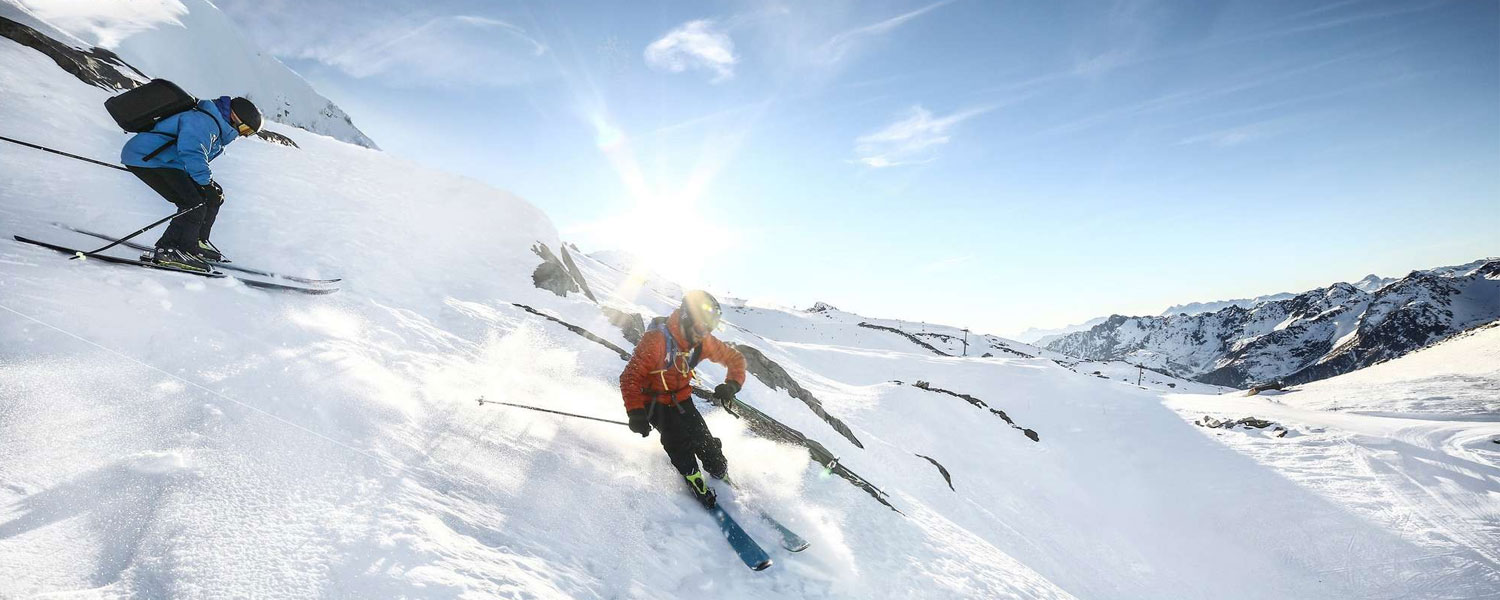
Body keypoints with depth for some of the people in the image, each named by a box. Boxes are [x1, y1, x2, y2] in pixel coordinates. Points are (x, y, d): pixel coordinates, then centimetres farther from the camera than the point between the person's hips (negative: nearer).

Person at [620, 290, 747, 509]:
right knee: (678, 437, -28)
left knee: (706, 443, -9)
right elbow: (630, 376, -25)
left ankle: (723, 479, 13)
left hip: (682, 400, 4)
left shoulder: (703, 342, -10)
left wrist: (731, 385, -19)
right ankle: (693, 477, -9)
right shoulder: (656, 340, -27)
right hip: (654, 402, -4)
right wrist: (635, 413, -37)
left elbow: (735, 358, 0)